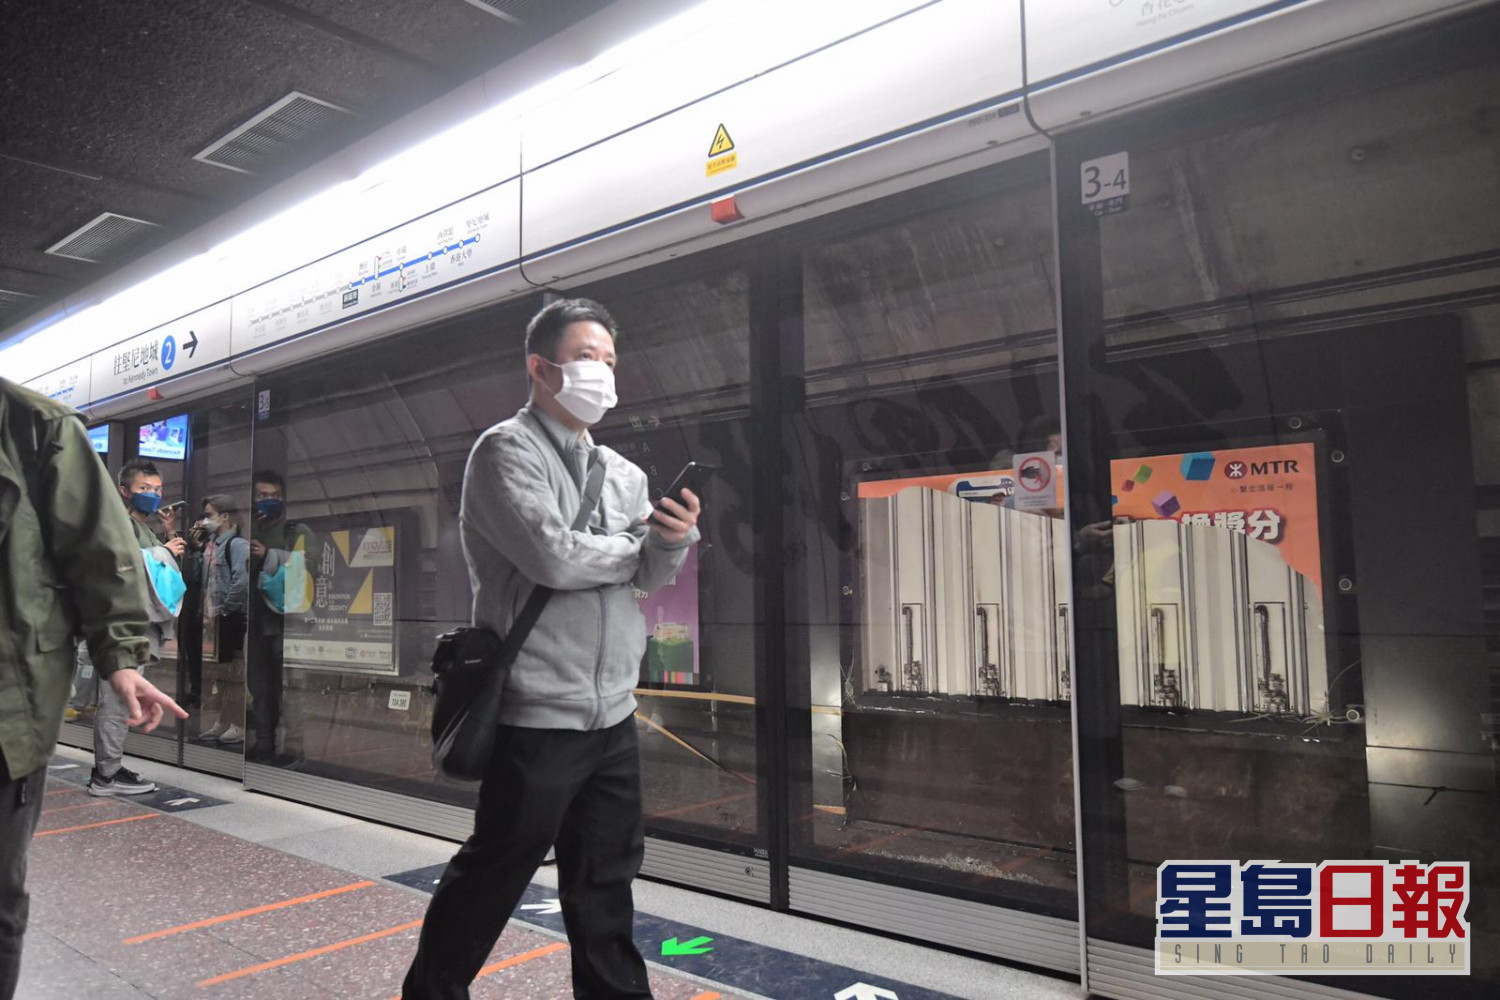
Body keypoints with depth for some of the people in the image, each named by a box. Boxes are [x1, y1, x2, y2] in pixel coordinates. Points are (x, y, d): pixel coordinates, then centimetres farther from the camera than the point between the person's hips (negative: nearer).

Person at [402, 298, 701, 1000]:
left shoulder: (621, 472, 12)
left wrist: (673, 539, -16)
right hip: (539, 714, -6)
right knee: (493, 872, 8)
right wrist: (640, 546, -5)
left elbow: (650, 577, 6)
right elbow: (553, 557, -22)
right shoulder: (506, 450, -8)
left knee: (607, 876, 17)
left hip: (613, 712, 7)